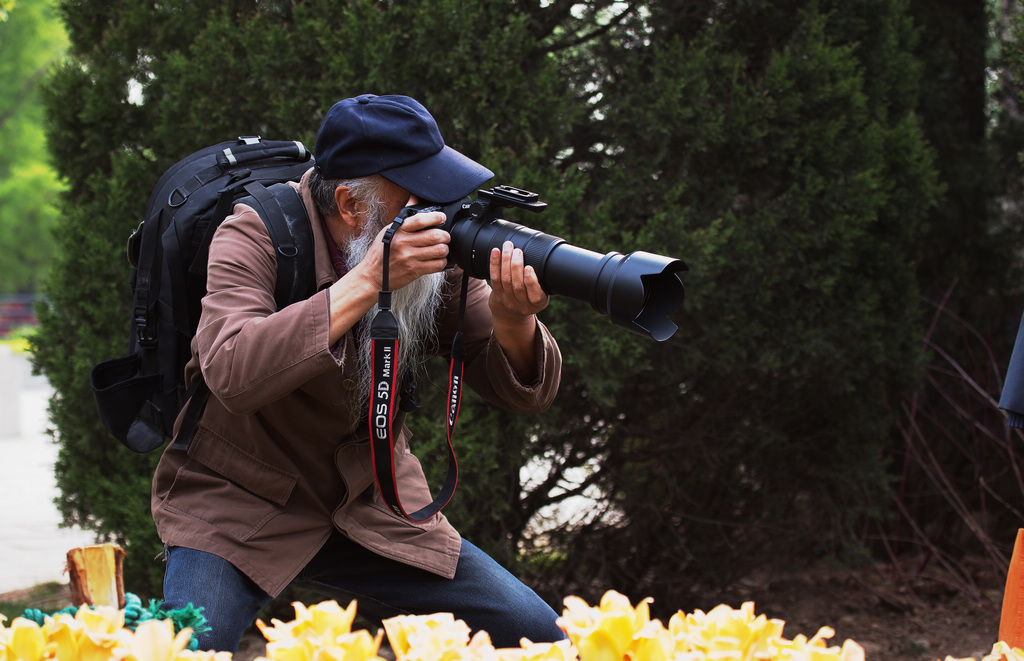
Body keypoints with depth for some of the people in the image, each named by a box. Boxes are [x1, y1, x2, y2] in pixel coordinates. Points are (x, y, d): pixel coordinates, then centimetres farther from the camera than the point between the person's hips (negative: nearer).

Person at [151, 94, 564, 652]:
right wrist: (368, 281, -40)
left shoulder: (438, 245, -7)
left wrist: (513, 321, -28)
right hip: (238, 507, -4)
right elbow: (231, 374, -38)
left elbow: (524, 390, -4)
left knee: (536, 636, -3)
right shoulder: (255, 235, -19)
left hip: (372, 511, 4)